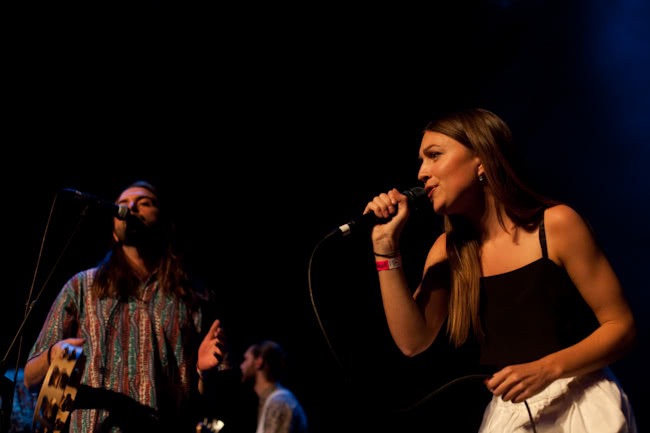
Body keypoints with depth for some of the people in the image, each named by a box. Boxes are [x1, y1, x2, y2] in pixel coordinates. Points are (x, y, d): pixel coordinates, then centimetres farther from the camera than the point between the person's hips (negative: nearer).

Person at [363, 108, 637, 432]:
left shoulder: (556, 225, -9)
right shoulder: (448, 251, 5)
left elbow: (621, 326, -8)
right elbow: (413, 341, -5)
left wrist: (546, 369, -22)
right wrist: (386, 247, -7)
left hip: (582, 406, -4)